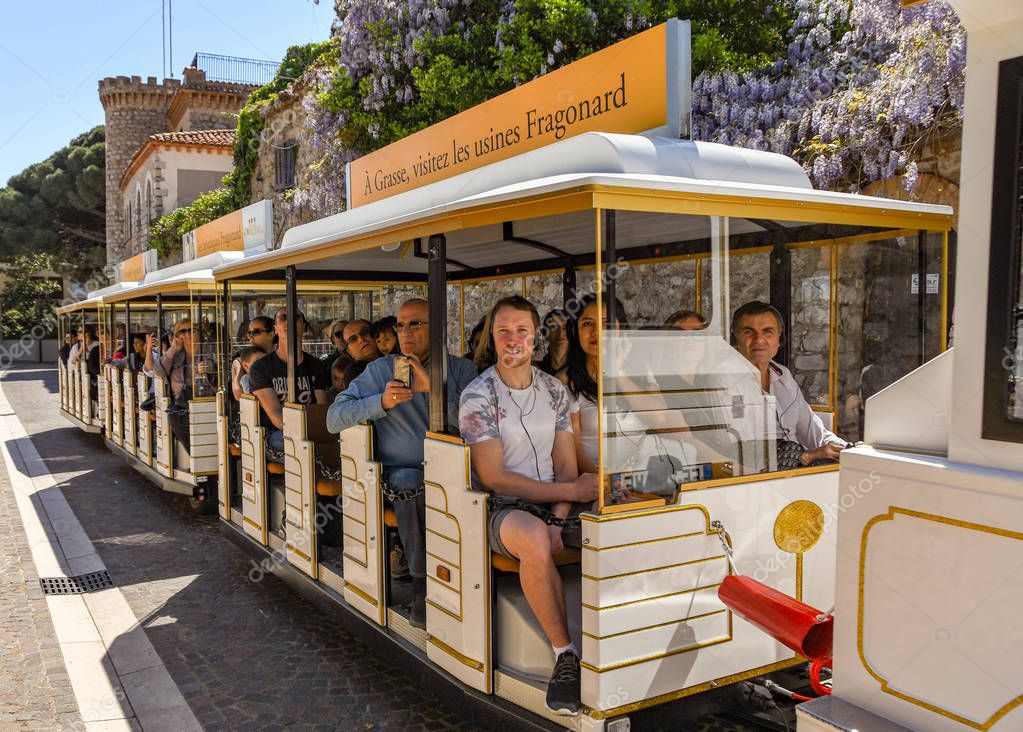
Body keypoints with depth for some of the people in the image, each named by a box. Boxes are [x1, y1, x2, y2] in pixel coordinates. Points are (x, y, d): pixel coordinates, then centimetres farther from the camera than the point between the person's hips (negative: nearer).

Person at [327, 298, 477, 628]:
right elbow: (334, 418, 2)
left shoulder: (461, 369, 10)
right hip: (404, 469, 0)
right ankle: (424, 592, -19)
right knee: (413, 489, -33)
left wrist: (433, 388, -18)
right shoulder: (379, 371, 11)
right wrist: (381, 402, -14)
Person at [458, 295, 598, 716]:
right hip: (501, 510, -5)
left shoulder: (554, 390, 11)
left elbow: (566, 467, 6)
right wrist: (571, 491, -14)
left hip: (552, 506, 5)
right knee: (534, 538, -39)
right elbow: (493, 477, -11)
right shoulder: (478, 396, -4)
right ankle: (565, 655, -24)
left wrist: (558, 519, -14)